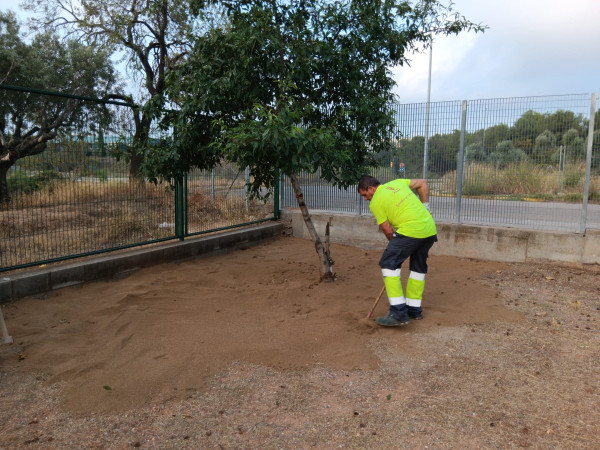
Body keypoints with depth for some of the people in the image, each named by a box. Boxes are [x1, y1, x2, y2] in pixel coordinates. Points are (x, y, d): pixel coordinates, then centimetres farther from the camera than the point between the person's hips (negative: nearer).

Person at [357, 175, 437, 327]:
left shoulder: (375, 202, 0)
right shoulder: (397, 183, 19)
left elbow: (388, 231, 1)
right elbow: (423, 183, 25)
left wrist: (396, 245, 17)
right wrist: (425, 208, 25)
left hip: (410, 230, -8)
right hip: (430, 229, 8)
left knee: (389, 263, -2)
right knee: (418, 267, 20)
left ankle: (398, 313, -7)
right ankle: (414, 309, 27)